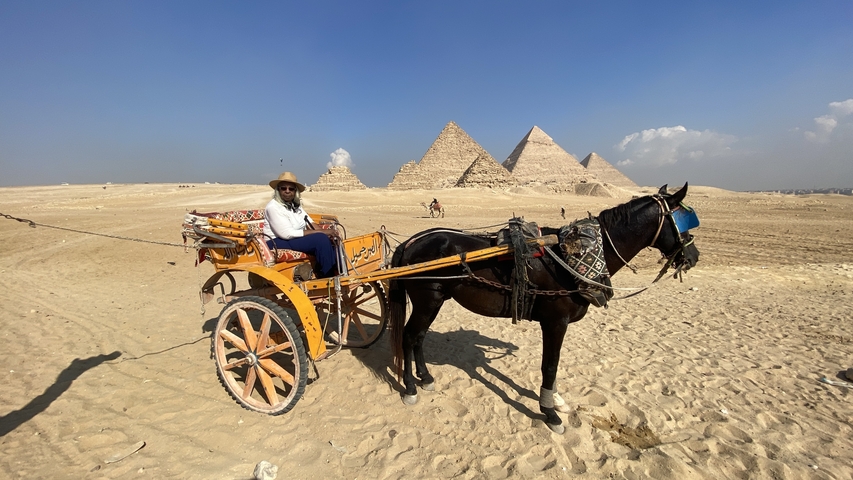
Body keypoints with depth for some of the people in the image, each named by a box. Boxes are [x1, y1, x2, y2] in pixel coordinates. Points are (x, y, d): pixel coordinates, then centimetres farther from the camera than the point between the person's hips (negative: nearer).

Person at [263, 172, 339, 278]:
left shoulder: (296, 204, 10)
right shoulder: (273, 207, -15)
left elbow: (309, 223, 6)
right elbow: (288, 234, -24)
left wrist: (326, 233, -16)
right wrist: (321, 232, -25)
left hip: (297, 238, 8)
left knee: (331, 239, -12)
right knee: (321, 239, -27)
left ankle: (338, 271, -10)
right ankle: (329, 276, -20)